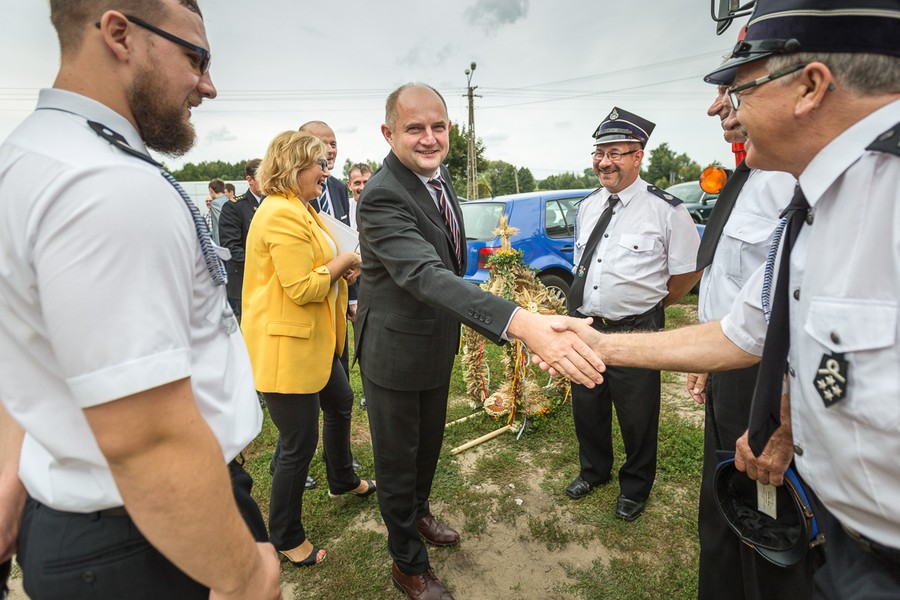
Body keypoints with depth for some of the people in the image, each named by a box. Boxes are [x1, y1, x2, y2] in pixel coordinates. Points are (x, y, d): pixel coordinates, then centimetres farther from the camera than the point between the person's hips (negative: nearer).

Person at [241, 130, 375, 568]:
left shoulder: (300, 210, 14)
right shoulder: (281, 214, -21)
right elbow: (302, 289, -25)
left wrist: (341, 268, 6)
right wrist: (343, 262, -12)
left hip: (314, 339, 11)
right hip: (285, 346, -11)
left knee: (340, 404, 25)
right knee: (300, 442, 2)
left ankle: (342, 480, 50)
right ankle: (285, 536, 26)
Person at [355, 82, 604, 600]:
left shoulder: (440, 175, 1)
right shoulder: (383, 198, -28)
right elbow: (427, 275, -44)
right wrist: (521, 323, -56)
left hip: (439, 341, 8)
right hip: (396, 350, -8)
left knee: (429, 442, 27)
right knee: (398, 459, 12)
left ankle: (419, 513, 55)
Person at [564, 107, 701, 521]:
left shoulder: (665, 210, -12)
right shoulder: (587, 207, 6)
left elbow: (689, 269, -2)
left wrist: (650, 302, 7)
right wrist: (585, 305, 13)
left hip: (634, 332, -5)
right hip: (583, 327, 5)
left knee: (637, 417, 13)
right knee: (587, 408, 20)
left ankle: (635, 488, 39)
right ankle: (593, 471, 47)